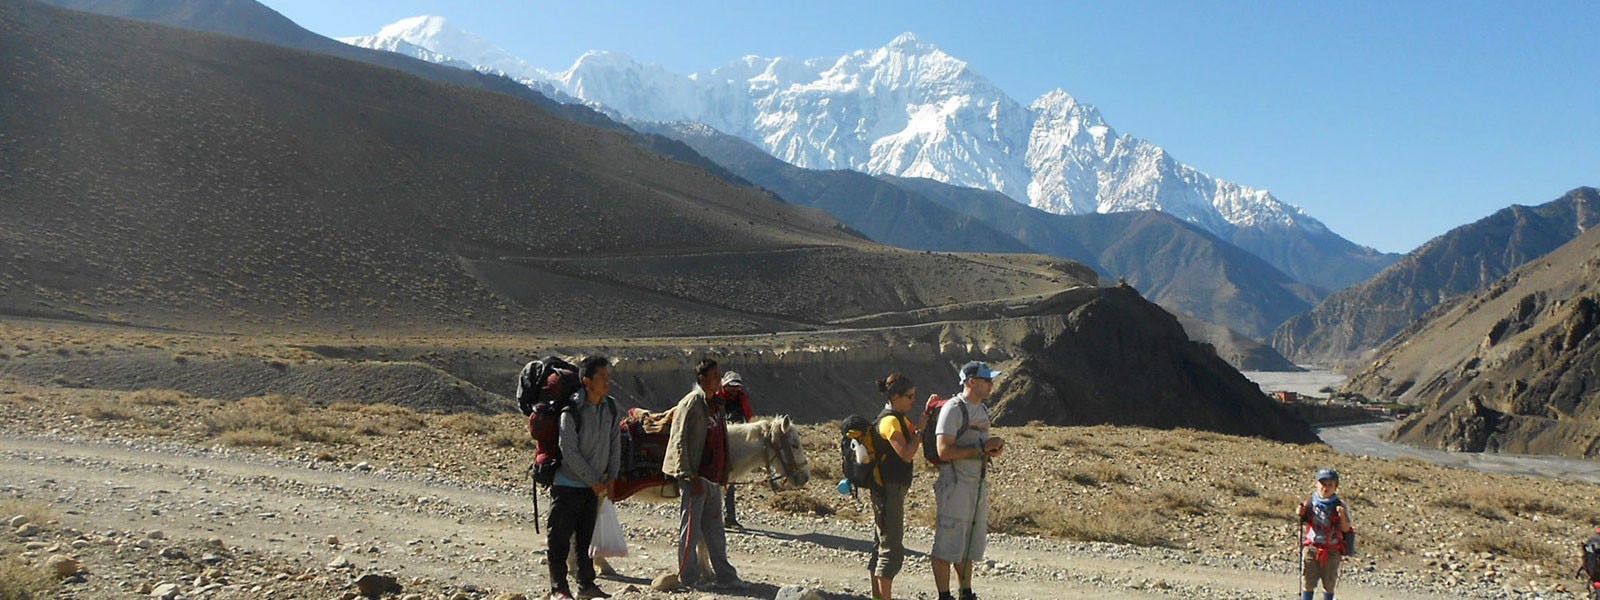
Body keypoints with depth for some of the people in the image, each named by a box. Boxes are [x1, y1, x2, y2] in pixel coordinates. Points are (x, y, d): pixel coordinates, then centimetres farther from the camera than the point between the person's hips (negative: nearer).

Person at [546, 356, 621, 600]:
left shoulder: (611, 408, 0)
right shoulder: (571, 412, -19)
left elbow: (615, 443, 9)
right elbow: (569, 452, -18)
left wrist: (610, 478, 2)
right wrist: (594, 482, -13)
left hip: (595, 485, 6)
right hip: (568, 483, -6)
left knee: (587, 536, 13)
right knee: (560, 537, -1)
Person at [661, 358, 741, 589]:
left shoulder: (716, 404, 12)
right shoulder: (691, 404, -14)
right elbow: (680, 443, -17)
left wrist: (723, 474, 16)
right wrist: (690, 477, -19)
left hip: (713, 477, 8)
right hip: (694, 477, -8)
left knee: (714, 528, 14)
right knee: (691, 527, 2)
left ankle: (724, 575, 20)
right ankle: (687, 577, 11)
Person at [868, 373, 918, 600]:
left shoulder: (898, 418, 15)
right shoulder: (890, 421, -17)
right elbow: (906, 453, -24)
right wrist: (921, 430, -15)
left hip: (886, 490, 10)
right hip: (890, 490, -10)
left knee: (880, 545, 15)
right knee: (892, 549, -7)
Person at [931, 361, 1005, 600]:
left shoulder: (982, 409, 15)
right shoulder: (953, 409, -13)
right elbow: (944, 451, -20)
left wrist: (993, 448, 2)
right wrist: (981, 448, -18)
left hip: (979, 485, 9)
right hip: (956, 485, -9)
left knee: (969, 545, 15)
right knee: (947, 546, -4)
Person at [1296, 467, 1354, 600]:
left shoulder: (1339, 506, -7)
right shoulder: (1310, 502, -2)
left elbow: (1345, 529, -9)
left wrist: (1342, 516, -27)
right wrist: (1300, 514, -11)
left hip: (1332, 550, -1)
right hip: (1311, 547, 1)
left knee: (1329, 585, 11)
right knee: (1308, 583, 1)